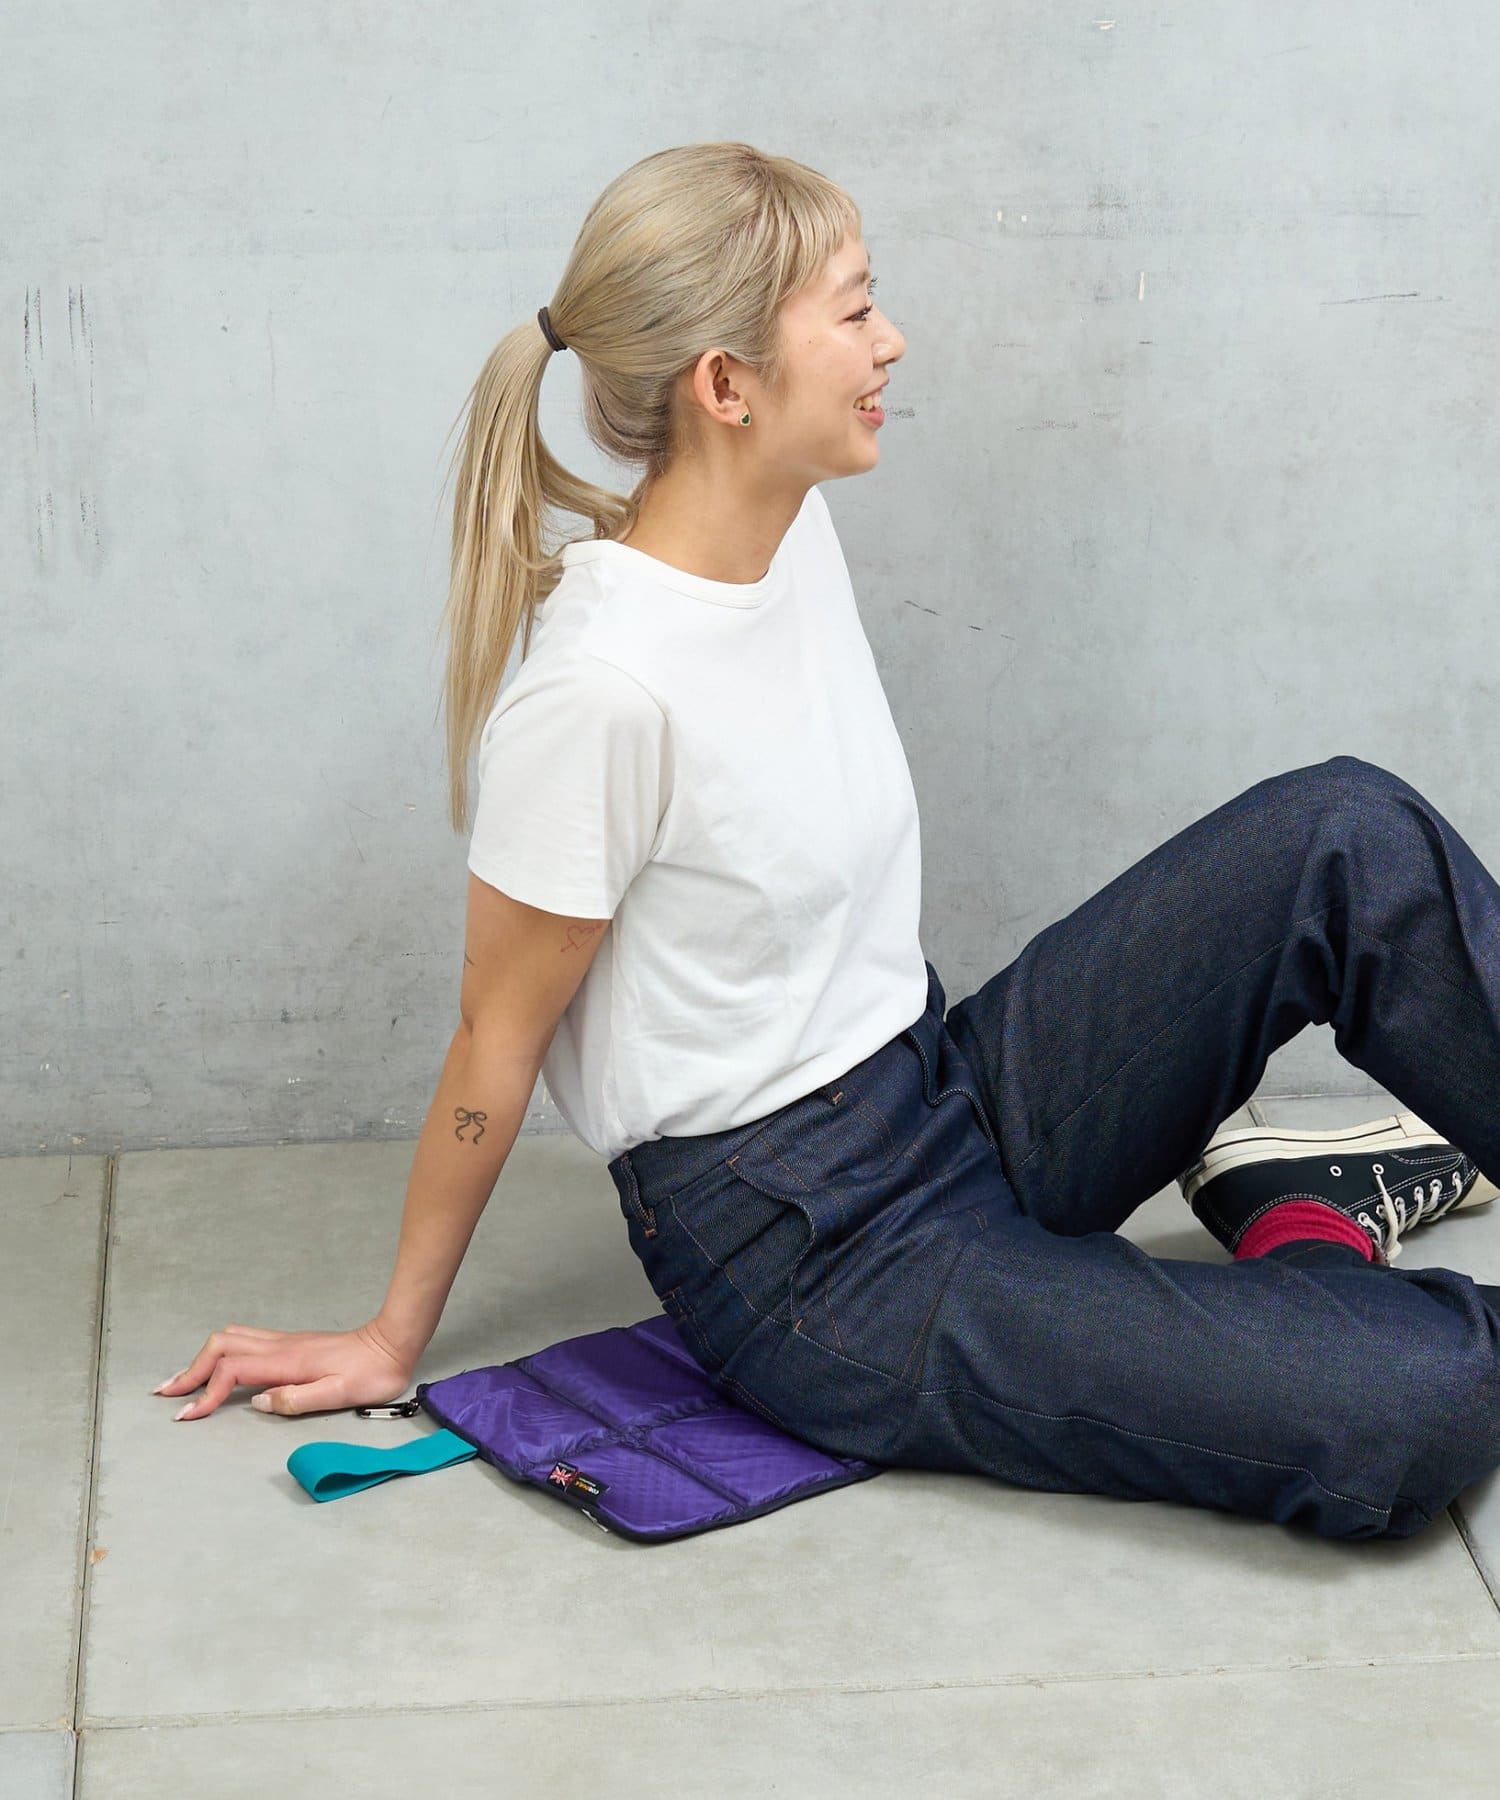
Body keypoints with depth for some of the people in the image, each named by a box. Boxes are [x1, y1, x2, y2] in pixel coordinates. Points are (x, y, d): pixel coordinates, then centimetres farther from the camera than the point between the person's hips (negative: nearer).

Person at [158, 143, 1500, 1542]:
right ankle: (1303, 1245, 12)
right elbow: (497, 1042, -13)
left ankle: (1290, 1199, 13)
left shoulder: (794, 533, 1)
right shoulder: (603, 688, -24)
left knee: (1348, 834, -7)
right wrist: (391, 1344, -3)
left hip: (955, 1099, 8)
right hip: (805, 1262, -8)